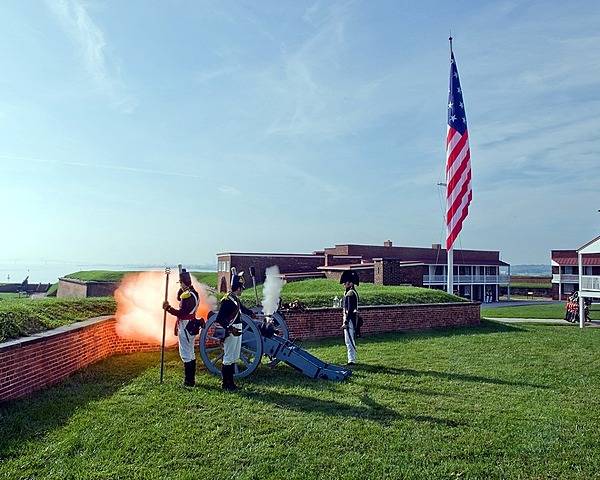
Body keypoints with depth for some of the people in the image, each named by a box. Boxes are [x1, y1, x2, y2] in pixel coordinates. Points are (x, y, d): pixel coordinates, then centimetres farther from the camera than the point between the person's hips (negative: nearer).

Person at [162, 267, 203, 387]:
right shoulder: (194, 293, 9)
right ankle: (191, 379, 26)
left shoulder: (187, 295, -22)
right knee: (190, 353, 17)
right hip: (191, 327, 10)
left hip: (185, 328, -10)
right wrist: (183, 289, 10)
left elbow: (181, 313, -25)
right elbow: (178, 297, 21)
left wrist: (168, 308, -18)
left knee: (186, 355, -3)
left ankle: (188, 381, 2)